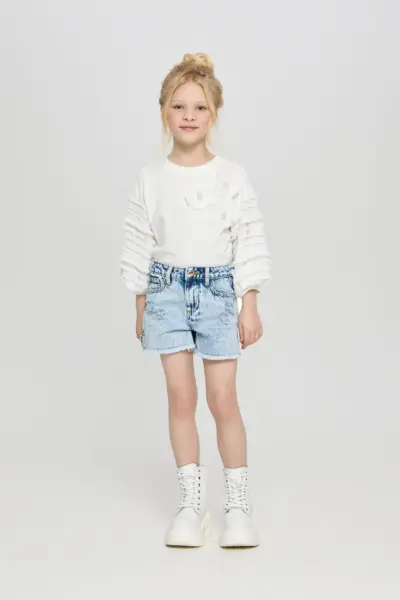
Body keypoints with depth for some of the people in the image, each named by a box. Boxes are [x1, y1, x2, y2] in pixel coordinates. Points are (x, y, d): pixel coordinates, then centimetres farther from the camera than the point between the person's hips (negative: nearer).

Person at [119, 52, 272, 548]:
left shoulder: (231, 176, -1)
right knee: (180, 396, 2)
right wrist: (141, 306, 5)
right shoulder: (150, 178, 2)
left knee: (223, 398, -3)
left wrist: (250, 304, -6)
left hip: (218, 290, -1)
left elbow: (251, 242, -2)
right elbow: (137, 244, 6)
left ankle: (238, 504, 10)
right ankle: (191, 502, 14)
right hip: (167, 290, 1)